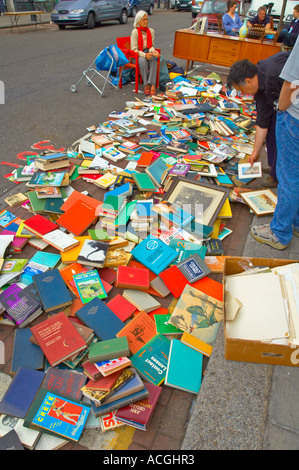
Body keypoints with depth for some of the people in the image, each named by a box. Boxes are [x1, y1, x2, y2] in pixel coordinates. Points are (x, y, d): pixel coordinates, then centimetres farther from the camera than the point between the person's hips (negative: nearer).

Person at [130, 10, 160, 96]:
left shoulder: (151, 31, 11)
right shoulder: (135, 32, -4)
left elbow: (151, 46, 10)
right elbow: (134, 49, -9)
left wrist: (153, 51, -15)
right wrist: (144, 55, -26)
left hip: (148, 52, 3)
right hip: (138, 55, -3)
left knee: (154, 59, -32)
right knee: (143, 61, -38)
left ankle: (152, 85, -41)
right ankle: (146, 85, -31)